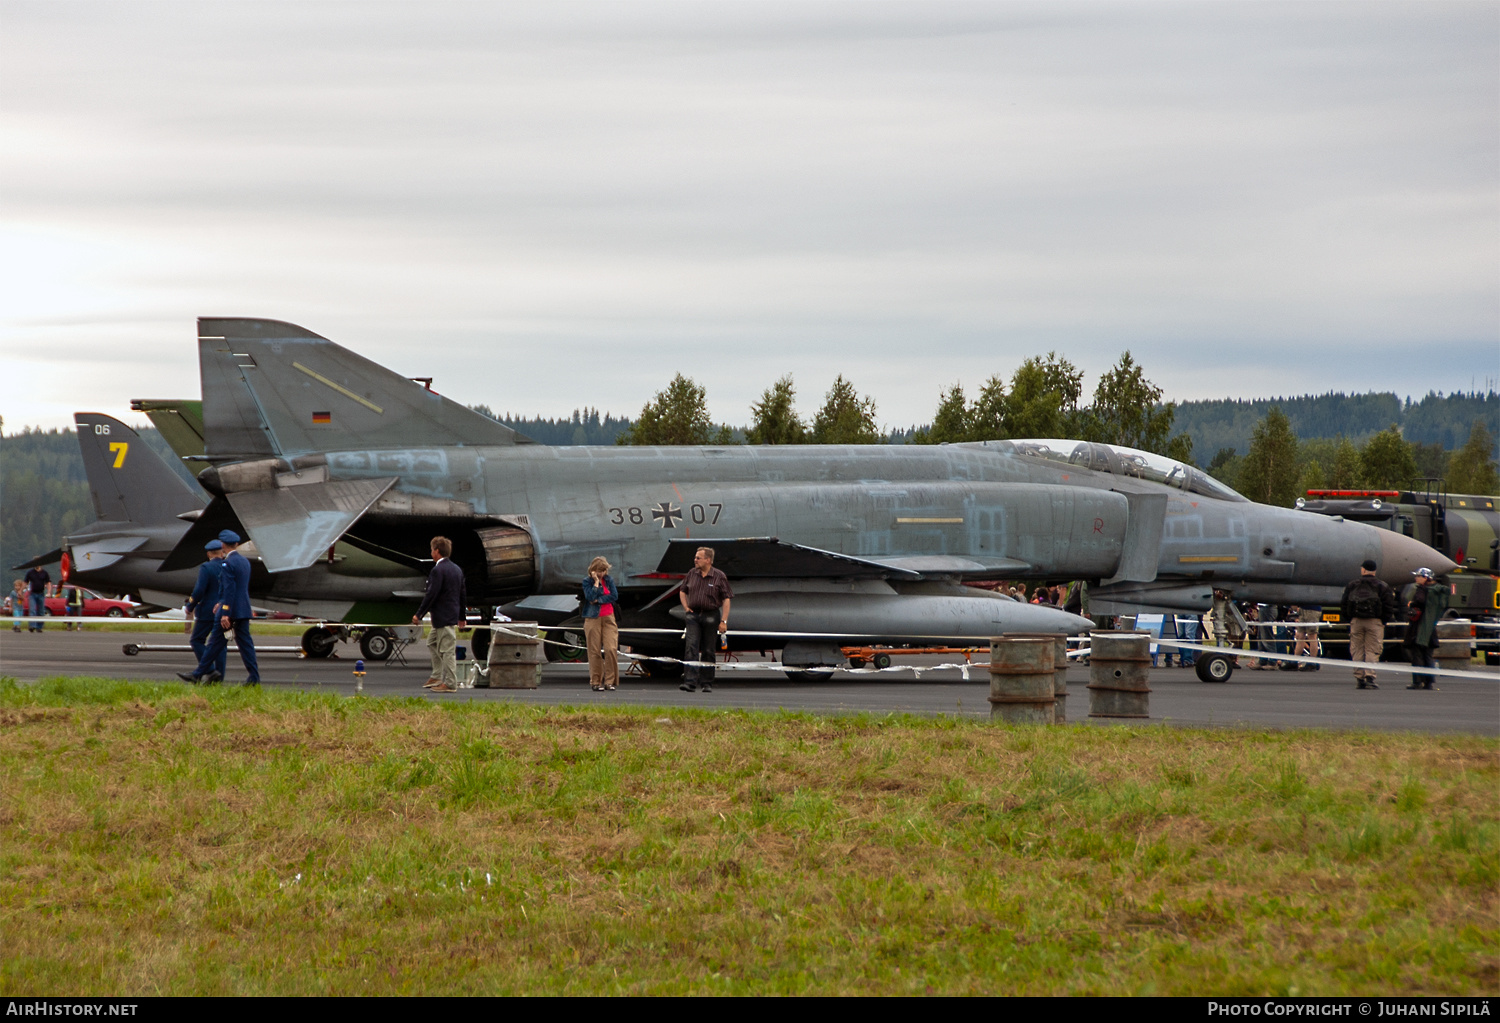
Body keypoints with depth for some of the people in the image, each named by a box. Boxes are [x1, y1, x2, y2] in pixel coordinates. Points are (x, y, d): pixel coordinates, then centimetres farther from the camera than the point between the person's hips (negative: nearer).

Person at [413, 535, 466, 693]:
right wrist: (461, 616, 26)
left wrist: (419, 614, -13)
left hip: (444, 618, -10)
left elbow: (431, 595, -19)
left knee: (447, 650, -5)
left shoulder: (437, 571, -16)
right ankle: (436, 677, 22)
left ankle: (450, 684, -2)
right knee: (432, 643, 20)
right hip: (453, 615, 10)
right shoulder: (457, 569, 12)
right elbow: (463, 594, 18)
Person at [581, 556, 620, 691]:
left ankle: (610, 681, -3)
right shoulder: (587, 582, 1)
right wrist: (596, 582, -13)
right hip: (593, 619, -2)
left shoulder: (609, 579, 9)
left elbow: (614, 597, -2)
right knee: (595, 651, -1)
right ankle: (595, 682, 6)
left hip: (608, 619, 2)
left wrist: (598, 600, -9)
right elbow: (591, 597, -15)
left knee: (611, 649, -9)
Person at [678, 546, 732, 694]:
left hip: (711, 616, -2)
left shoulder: (719, 577, -4)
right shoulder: (692, 574, 7)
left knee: (708, 651, 4)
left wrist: (724, 621, -12)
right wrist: (686, 607, 7)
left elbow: (726, 600, -5)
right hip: (693, 615, 2)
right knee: (691, 648, -12)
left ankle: (707, 683, 15)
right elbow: (682, 591, 23)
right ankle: (690, 682, -18)